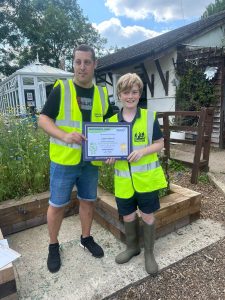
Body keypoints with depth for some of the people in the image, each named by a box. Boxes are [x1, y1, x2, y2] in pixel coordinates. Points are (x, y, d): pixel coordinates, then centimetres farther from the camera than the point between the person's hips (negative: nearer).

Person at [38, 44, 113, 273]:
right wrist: (64, 135, -25)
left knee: (88, 201, 17)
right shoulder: (61, 89, -6)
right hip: (64, 160, -3)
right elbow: (43, 119, -8)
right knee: (57, 204, 9)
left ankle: (86, 238, 40)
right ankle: (53, 246, 32)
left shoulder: (101, 93, 6)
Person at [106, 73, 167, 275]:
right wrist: (109, 156, -14)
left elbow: (159, 144, -2)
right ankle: (132, 247, 42)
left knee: (147, 215, 10)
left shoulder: (150, 117, -6)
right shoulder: (111, 121, 0)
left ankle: (149, 253, 34)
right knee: (128, 216, 16)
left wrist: (142, 151, -19)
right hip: (124, 179, 3)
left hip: (147, 177, -2)